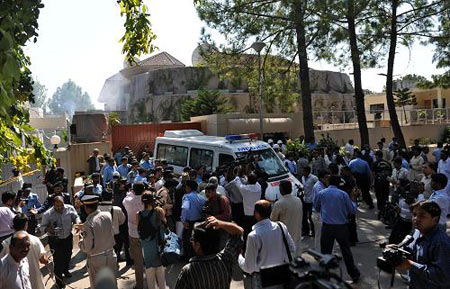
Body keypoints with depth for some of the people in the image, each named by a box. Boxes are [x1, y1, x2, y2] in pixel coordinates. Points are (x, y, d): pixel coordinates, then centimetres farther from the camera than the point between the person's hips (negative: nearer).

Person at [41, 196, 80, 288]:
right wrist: (48, 229, -28)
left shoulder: (70, 208, -13)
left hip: (68, 237, 4)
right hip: (55, 240, -4)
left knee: (68, 255, 24)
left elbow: (76, 217, 1)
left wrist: (77, 223, -20)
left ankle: (65, 270, 54)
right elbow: (42, 226, -7)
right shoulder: (47, 214, -18)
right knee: (58, 259, -1)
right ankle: (59, 280, 20)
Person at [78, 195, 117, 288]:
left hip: (96, 260, -5)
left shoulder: (88, 224, -23)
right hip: (111, 256, 5)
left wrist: (81, 234, -1)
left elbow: (86, 248, -17)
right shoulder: (108, 215, -9)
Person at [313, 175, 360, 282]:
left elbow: (316, 208, 14)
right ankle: (354, 275, 27)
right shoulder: (343, 194, -4)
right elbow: (352, 210, 4)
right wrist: (353, 200, 21)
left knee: (325, 252, 8)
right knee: (346, 251, 13)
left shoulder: (321, 193, -1)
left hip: (327, 227, 0)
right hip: (342, 226, 0)